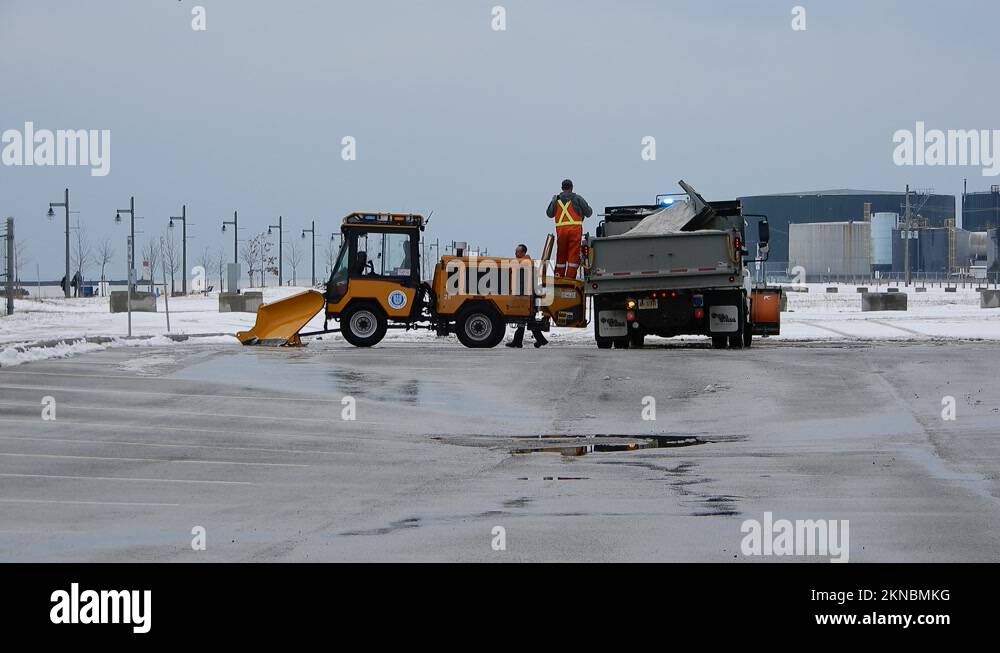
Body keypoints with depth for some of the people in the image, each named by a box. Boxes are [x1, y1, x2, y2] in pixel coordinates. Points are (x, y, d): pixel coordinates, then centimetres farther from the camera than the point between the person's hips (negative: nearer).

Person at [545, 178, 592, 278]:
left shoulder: (557, 199, 8)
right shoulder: (577, 199, 2)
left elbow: (549, 214, 20)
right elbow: (588, 213, 6)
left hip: (561, 230, 3)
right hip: (575, 229, -3)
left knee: (561, 255, 12)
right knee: (573, 255, -2)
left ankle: (558, 277, 11)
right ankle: (570, 278, -8)